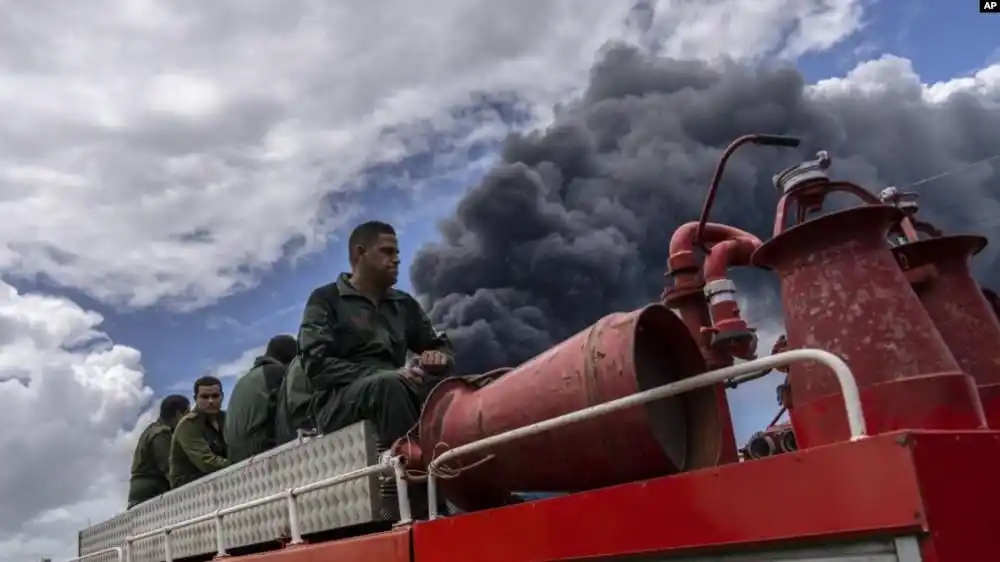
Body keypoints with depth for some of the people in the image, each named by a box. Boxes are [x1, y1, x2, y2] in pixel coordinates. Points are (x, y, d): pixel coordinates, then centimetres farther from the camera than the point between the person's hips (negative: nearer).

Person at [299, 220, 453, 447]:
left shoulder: (404, 304, 20)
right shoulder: (326, 300, 5)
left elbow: (441, 345, 21)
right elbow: (317, 364, -8)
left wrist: (438, 356, -6)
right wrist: (387, 374, -20)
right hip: (339, 401, -4)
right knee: (388, 383, -36)